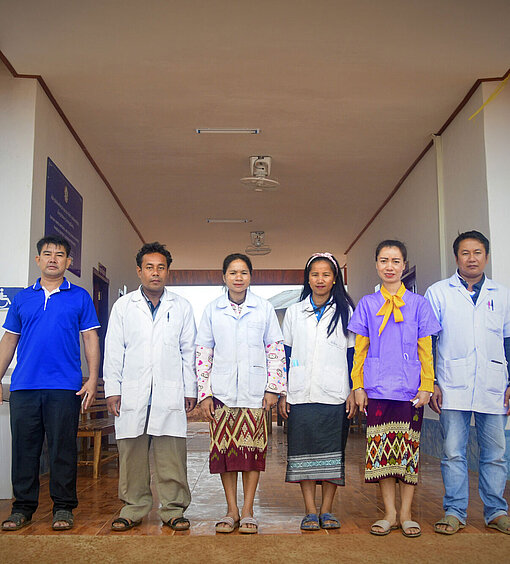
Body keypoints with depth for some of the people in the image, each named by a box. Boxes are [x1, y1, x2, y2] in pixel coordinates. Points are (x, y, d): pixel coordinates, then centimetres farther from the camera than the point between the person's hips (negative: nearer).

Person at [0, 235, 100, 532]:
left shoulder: (79, 297, 7)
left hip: (65, 386, -2)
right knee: (24, 448, 7)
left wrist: (93, 379, -5)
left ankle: (64, 507, 12)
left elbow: (91, 339, 4)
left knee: (63, 448, 1)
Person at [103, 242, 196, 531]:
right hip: (132, 393, 1)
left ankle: (173, 509, 10)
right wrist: (112, 389, 1)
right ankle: (134, 508, 17)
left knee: (172, 453, -1)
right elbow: (114, 351, 8)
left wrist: (190, 391, 6)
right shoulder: (123, 305, 11)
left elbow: (188, 352, 10)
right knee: (132, 451, 3)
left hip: (170, 393, 0)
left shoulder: (182, 307, 11)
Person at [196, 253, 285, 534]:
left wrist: (273, 387, -1)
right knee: (224, 448, 2)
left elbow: (276, 350, 6)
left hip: (255, 392, -1)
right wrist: (204, 392, 1)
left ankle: (247, 511, 11)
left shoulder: (264, 308, 5)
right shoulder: (212, 310, 7)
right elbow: (203, 352, 7)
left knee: (253, 448, 1)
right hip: (221, 392, 1)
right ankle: (231, 511, 14)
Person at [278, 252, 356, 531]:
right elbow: (285, 354, 11)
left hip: (335, 394, -1)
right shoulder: (294, 312, 11)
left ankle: (327, 510, 13)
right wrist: (282, 393, 6)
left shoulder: (345, 312, 7)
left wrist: (354, 392, -1)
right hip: (301, 394, 1)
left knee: (333, 452, 2)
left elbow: (353, 354, 6)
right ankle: (310, 511, 10)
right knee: (303, 451, 1)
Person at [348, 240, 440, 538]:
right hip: (377, 389, 1)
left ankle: (406, 514, 14)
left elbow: (426, 350, 5)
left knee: (409, 448, 2)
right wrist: (358, 385, 3)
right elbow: (360, 349, 9)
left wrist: (426, 386, -2)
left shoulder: (419, 304, 6)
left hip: (410, 389, -1)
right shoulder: (367, 304, 8)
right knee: (381, 448, 1)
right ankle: (390, 513, 13)